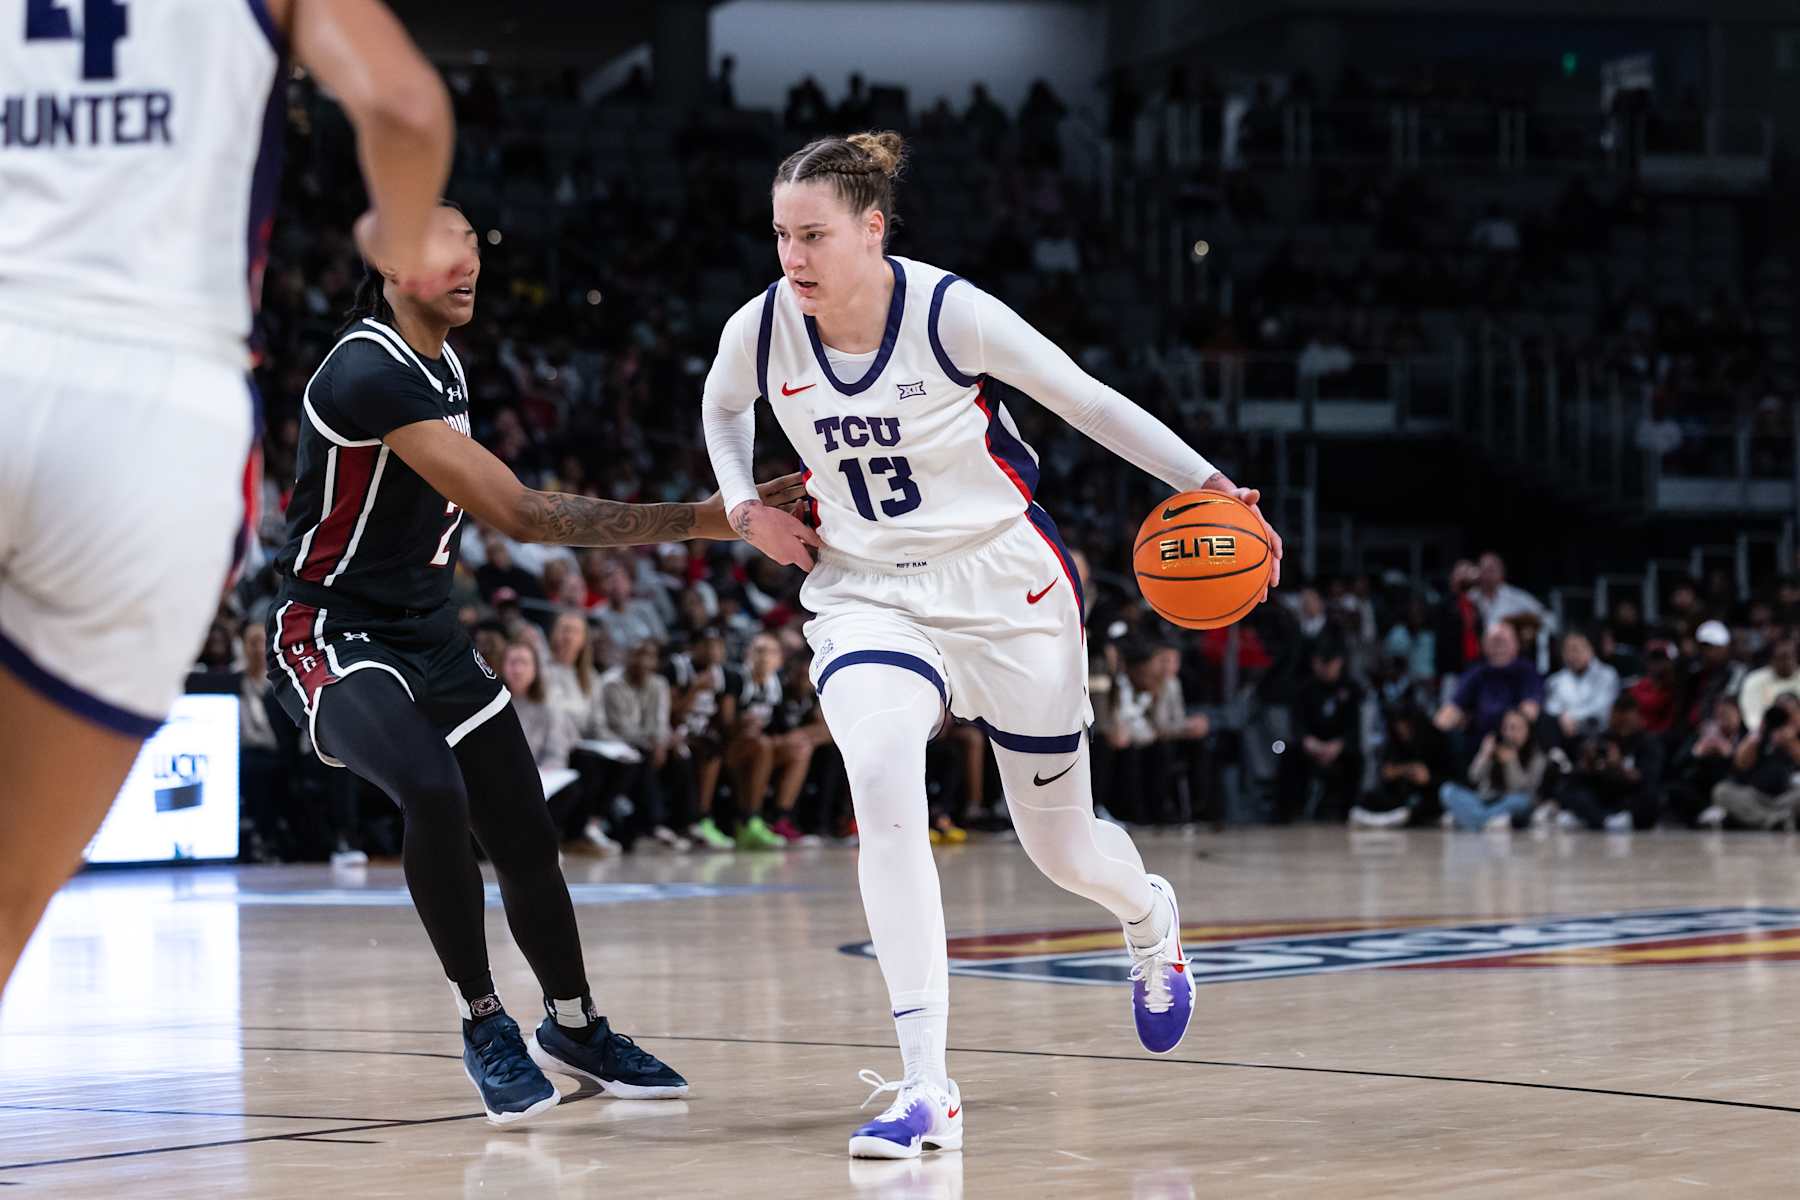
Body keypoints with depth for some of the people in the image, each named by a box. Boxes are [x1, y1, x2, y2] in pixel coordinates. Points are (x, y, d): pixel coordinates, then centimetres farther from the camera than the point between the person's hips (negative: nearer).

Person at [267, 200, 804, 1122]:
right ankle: (483, 1025, -15)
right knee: (433, 793, -33)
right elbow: (518, 513, -30)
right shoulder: (369, 372, -25)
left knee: (527, 837, 11)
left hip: (428, 632, 9)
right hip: (333, 636, -9)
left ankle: (574, 1029, 32)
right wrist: (701, 521, -31)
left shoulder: (443, 366, 6)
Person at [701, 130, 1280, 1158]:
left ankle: (1151, 918, 51)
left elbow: (1090, 403, -8)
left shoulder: (952, 313, -20)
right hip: (867, 593, 2)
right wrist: (745, 507, 0)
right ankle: (927, 1088, -25)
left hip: (1007, 587, -2)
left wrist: (1212, 487, -11)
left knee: (1061, 845, 10)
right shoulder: (762, 330, -9)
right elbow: (723, 406, 16)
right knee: (883, 788, -28)